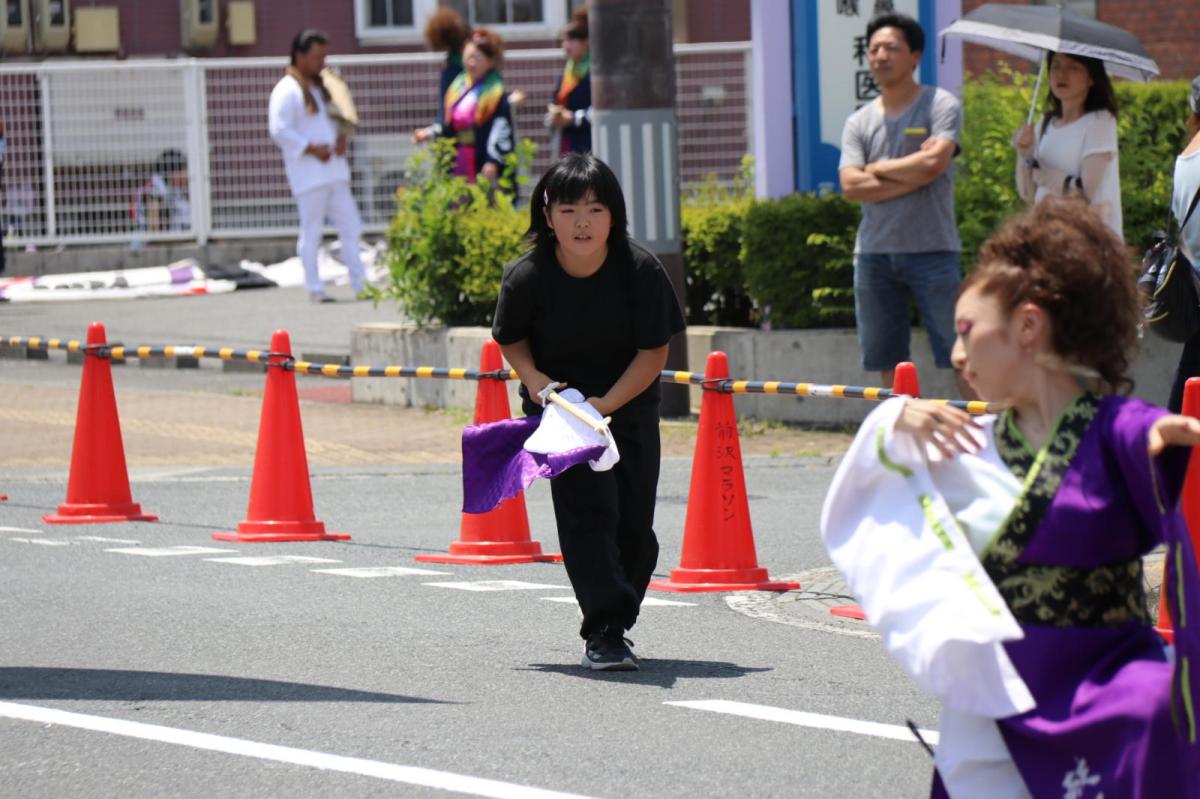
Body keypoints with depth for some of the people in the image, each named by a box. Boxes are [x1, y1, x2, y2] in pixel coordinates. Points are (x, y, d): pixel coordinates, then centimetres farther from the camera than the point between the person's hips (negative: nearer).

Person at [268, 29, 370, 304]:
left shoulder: (321, 87, 18)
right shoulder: (287, 90, -9)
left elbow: (336, 116, 28)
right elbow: (279, 130, -17)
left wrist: (342, 138, 7)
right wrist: (311, 149, -18)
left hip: (333, 170, 8)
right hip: (308, 174, -8)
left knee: (350, 226, 6)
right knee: (311, 231, -3)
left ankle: (360, 284, 9)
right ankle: (314, 288, 2)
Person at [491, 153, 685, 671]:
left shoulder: (641, 270, -17)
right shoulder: (527, 277, -16)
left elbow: (654, 352, -11)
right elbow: (509, 337, 3)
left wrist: (607, 403, -22)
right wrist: (532, 378, -16)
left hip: (629, 404, 2)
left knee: (634, 523, 0)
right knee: (589, 509, -18)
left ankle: (615, 619, 22)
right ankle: (603, 631, -16)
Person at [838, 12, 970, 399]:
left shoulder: (940, 106, 0)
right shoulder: (859, 122, 12)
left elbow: (935, 162, -15)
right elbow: (851, 185, -1)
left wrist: (877, 169, -2)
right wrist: (912, 175, -8)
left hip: (932, 249, -5)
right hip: (874, 251, 5)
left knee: (957, 353, -7)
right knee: (886, 359, 7)